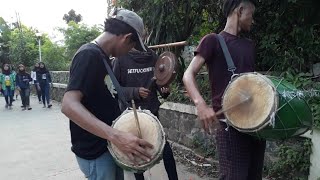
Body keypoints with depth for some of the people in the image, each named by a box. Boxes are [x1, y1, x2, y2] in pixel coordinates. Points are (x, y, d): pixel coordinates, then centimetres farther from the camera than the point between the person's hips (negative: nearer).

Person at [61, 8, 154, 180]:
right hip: (95, 152, -9)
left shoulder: (103, 57, 9)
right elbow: (69, 105, -31)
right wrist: (115, 136, -39)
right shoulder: (89, 55, -20)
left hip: (110, 146, 9)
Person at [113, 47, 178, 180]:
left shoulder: (152, 56, 2)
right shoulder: (120, 59, -7)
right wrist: (134, 92, -22)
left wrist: (164, 90, -8)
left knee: (165, 147, 2)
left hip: (152, 111, 2)